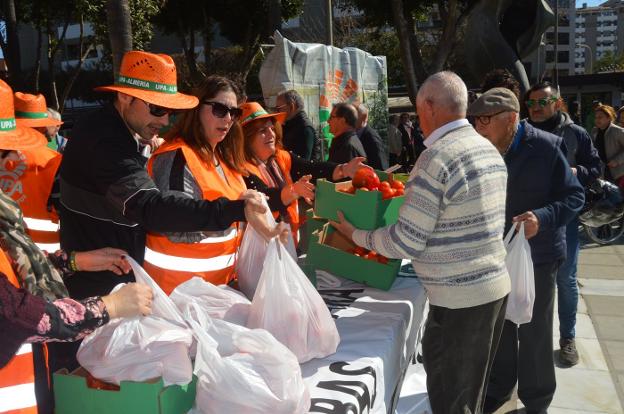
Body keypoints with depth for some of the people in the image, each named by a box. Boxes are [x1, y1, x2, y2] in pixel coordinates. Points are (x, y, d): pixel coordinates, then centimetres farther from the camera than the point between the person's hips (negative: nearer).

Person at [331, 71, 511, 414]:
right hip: (496, 286, 9)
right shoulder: (490, 150, 8)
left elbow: (405, 242, -17)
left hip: (459, 298, -9)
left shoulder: (435, 159, -20)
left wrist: (356, 234, -3)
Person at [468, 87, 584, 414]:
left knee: (534, 332, 10)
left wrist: (543, 218, -30)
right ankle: (499, 387, 39)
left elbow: (575, 197, -13)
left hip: (536, 255, -4)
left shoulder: (546, 148, -17)